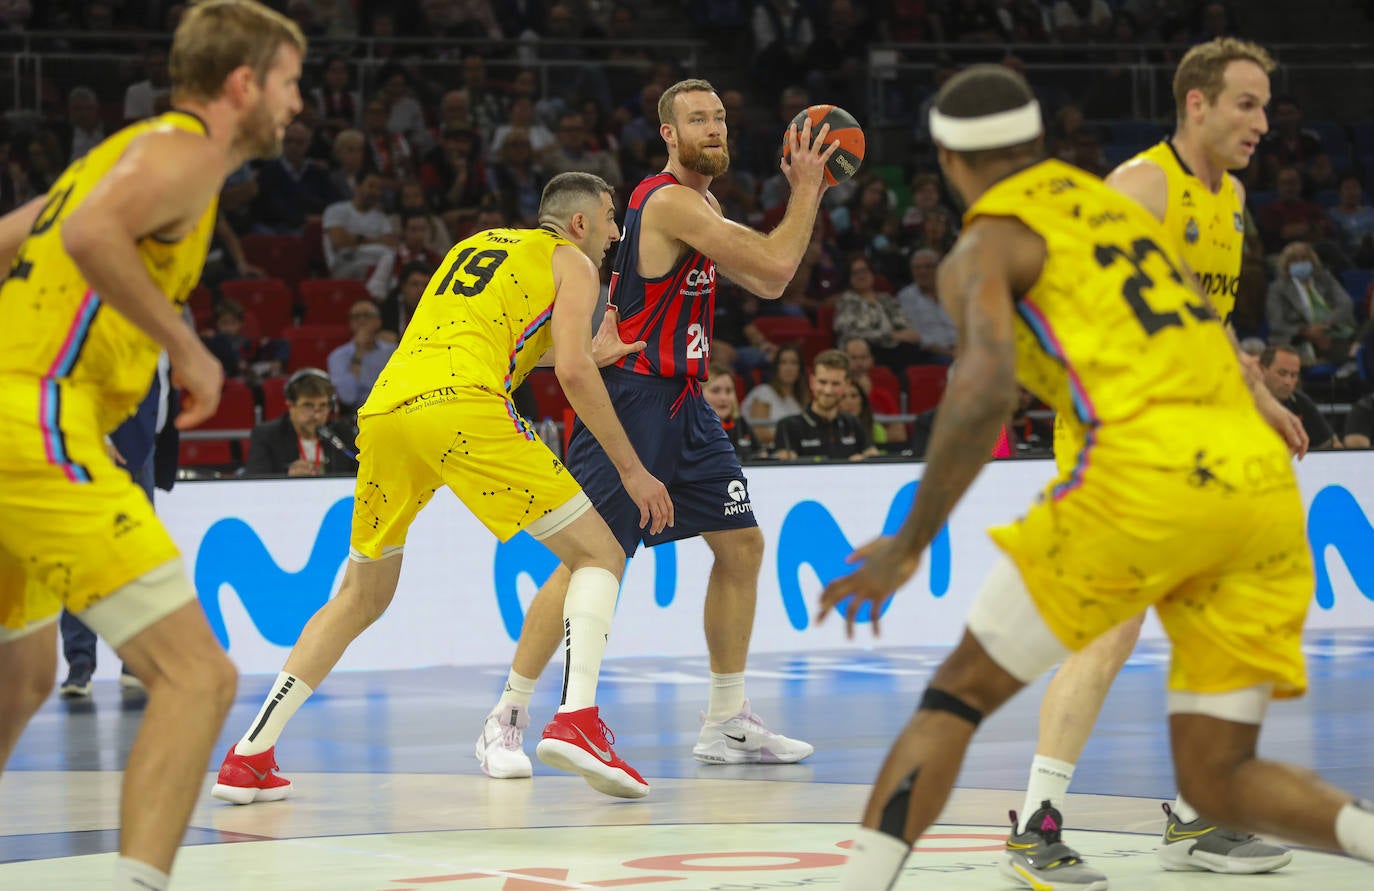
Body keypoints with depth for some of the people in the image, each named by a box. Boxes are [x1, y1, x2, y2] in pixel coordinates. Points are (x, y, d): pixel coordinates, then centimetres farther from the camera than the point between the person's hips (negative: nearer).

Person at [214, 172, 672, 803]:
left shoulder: (476, 245, 35)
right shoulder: (572, 261, 15)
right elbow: (572, 373, 1)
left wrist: (591, 353, 44)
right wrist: (631, 469, 7)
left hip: (383, 410, 6)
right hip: (462, 406, -6)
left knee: (361, 598, 21)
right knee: (599, 554, 4)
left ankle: (249, 758, 12)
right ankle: (576, 720, -18)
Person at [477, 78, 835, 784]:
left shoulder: (699, 205, 16)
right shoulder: (670, 201, -16)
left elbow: (767, 282, 15)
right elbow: (776, 265, -20)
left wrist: (804, 191, 9)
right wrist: (807, 189, -8)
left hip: (680, 403, 10)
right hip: (631, 400, -10)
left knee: (741, 545, 10)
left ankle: (726, 723, 17)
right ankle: (505, 719, -5)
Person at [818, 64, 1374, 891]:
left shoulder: (986, 245, 6)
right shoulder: (1123, 208, 29)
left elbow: (986, 390, -10)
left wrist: (910, 543, -7)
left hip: (1146, 473, -6)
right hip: (1265, 485, 6)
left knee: (958, 694, 8)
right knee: (1218, 782, 9)